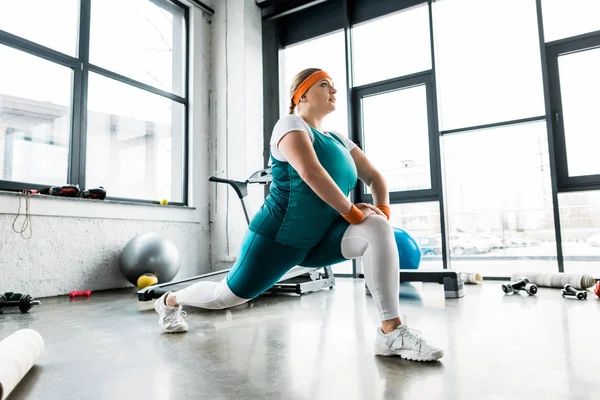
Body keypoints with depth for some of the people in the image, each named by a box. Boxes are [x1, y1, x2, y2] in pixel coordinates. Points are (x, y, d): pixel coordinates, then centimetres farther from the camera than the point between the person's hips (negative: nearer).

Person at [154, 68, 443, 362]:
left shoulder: (338, 140, 12)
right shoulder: (291, 124, -11)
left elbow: (373, 176, 12)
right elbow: (311, 173, -29)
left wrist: (383, 209, -7)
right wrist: (353, 212, -23)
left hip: (321, 239, 6)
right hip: (279, 236, -6)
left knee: (378, 228, -19)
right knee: (227, 295, 7)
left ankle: (391, 332, -19)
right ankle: (170, 301, 40)